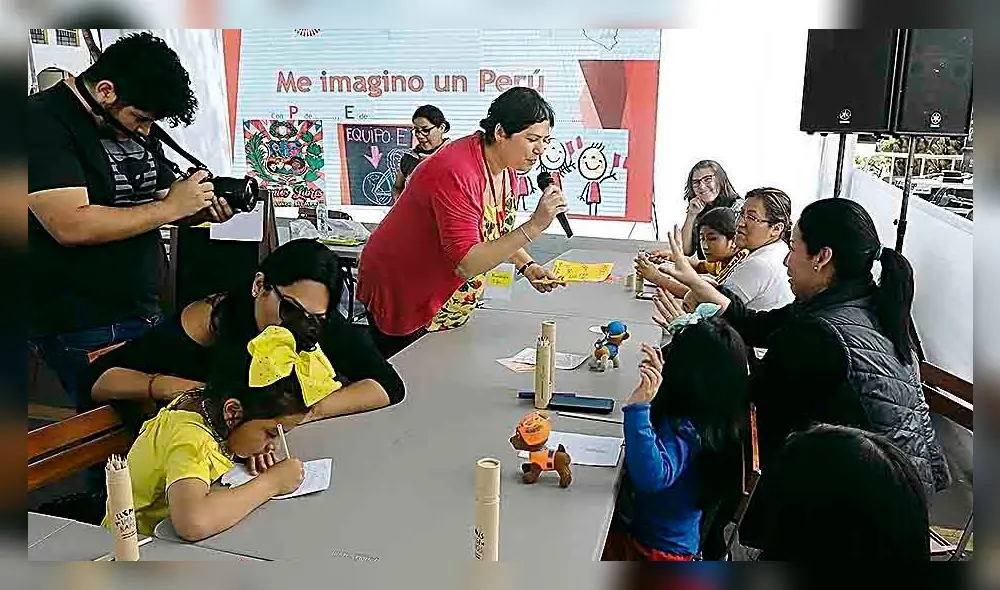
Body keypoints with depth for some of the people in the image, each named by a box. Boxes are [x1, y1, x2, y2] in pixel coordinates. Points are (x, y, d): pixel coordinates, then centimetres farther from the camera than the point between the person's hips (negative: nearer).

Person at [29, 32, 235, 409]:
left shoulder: (134, 126, 9)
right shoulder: (45, 123, -15)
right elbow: (72, 226, -26)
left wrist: (202, 210, -3)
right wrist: (171, 208, -21)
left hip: (143, 311, 8)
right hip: (81, 327, -7)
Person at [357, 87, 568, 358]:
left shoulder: (503, 164, -1)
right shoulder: (456, 173, -30)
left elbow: (495, 231, 13)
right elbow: (466, 264, -36)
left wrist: (527, 267, -3)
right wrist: (533, 226, -38)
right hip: (401, 297, -8)